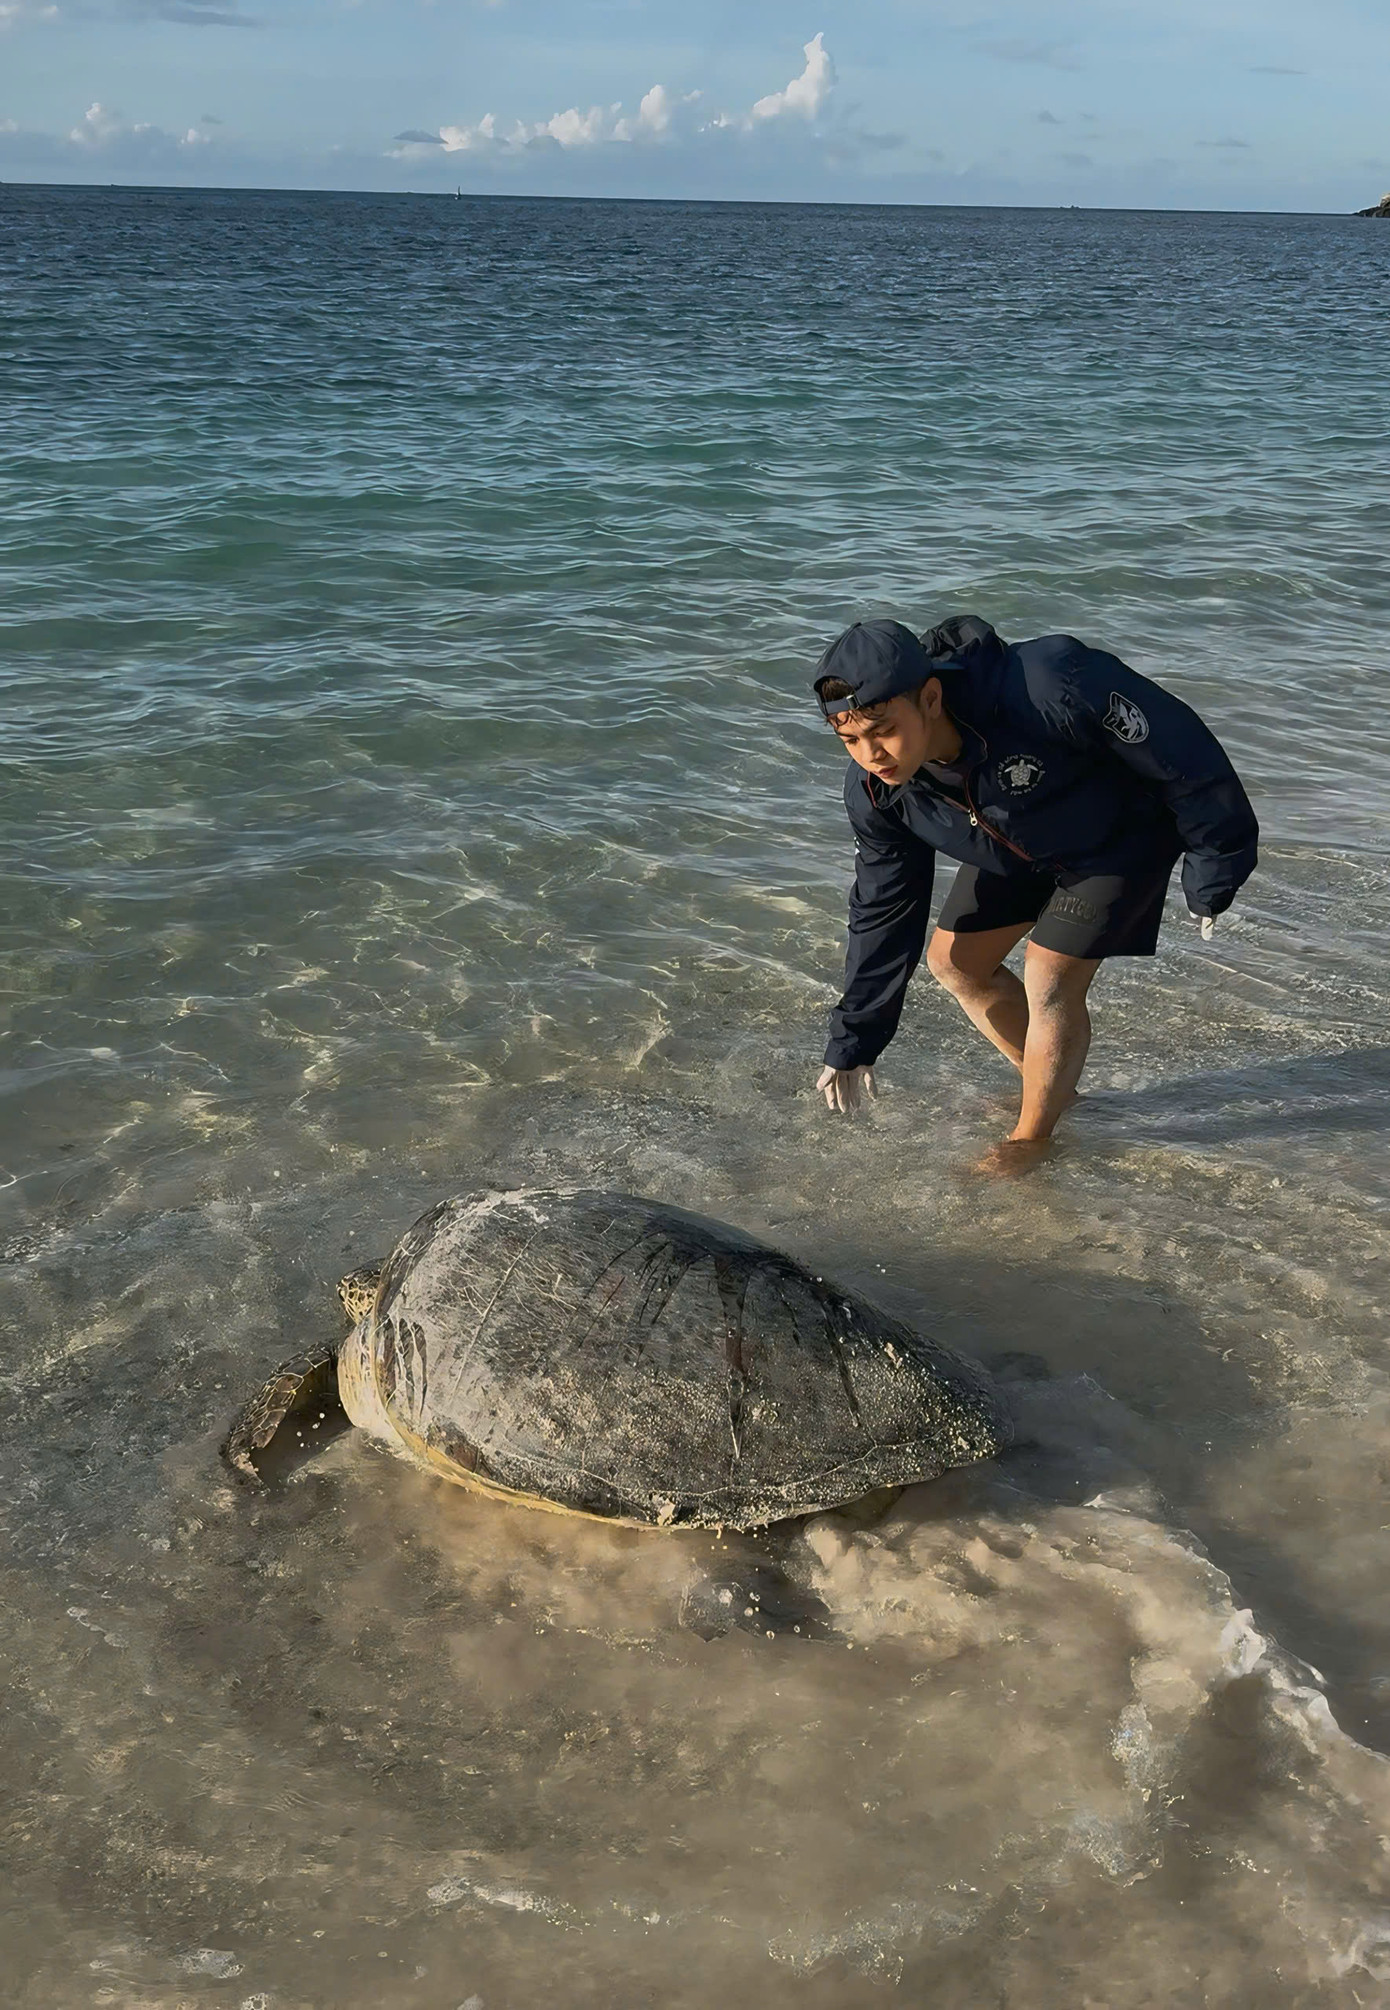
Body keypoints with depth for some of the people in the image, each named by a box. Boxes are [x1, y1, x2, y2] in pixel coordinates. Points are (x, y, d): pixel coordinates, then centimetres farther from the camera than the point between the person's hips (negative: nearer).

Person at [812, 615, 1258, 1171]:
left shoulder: (1045, 687, -44)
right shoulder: (875, 791, -22)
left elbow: (1178, 744, -30)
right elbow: (882, 911, -7)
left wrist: (1214, 867, -18)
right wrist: (853, 1045, -4)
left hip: (1123, 832, -6)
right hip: (1019, 848, 6)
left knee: (1049, 984, -13)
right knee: (953, 960, 8)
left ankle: (1033, 1135, 13)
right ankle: (1051, 1086, 32)